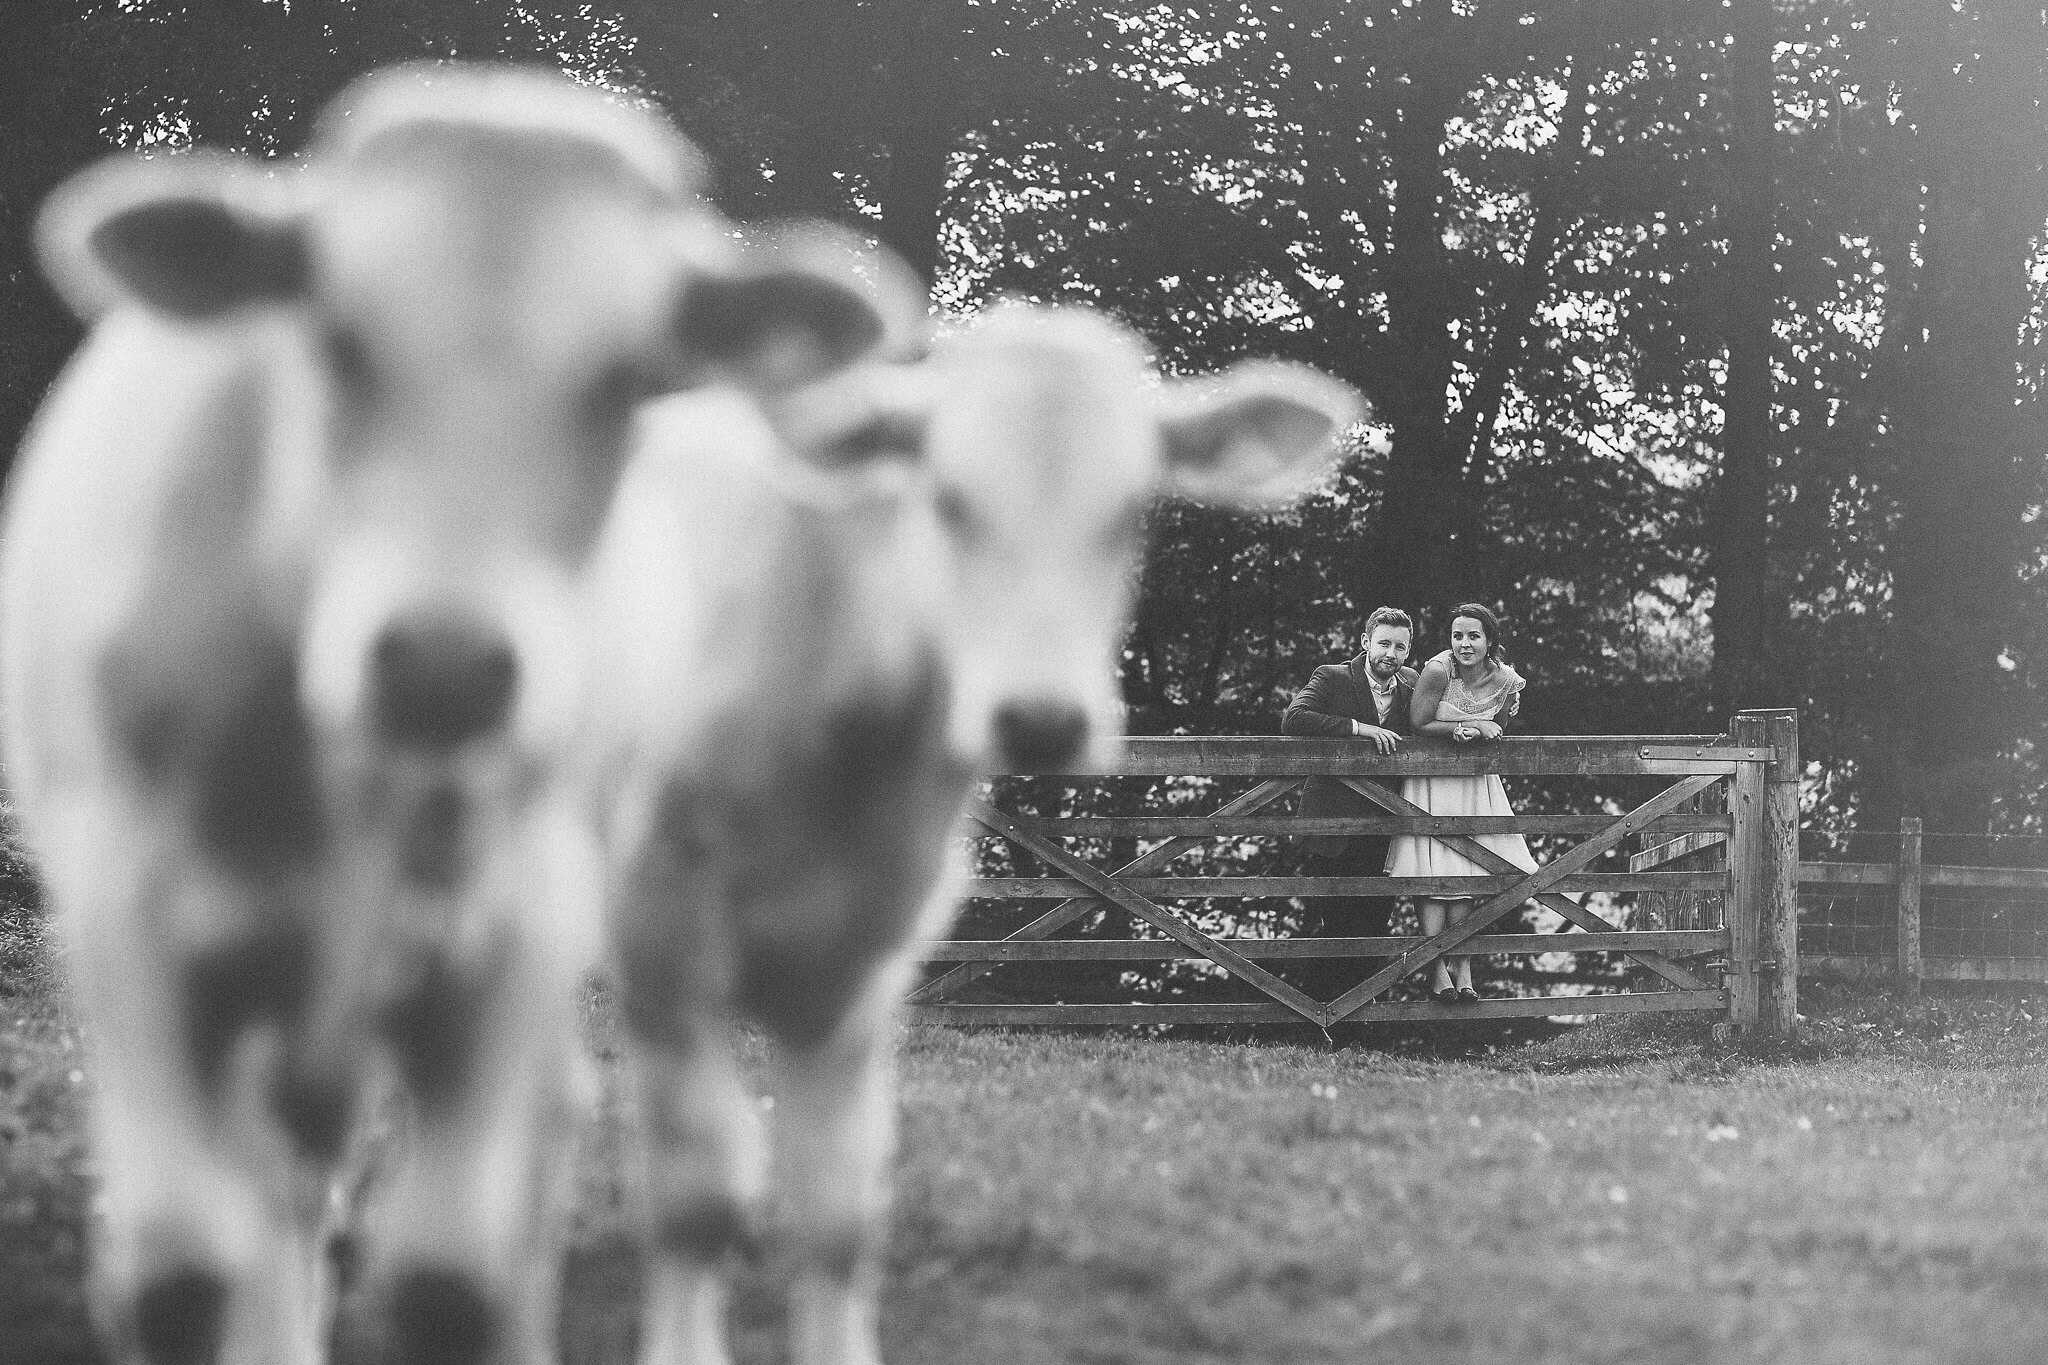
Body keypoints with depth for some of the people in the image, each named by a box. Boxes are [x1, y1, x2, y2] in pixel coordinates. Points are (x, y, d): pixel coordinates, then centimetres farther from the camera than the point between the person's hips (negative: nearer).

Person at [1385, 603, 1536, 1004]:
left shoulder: (1504, 680, -9)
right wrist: (1467, 726, -19)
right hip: (1432, 782, -4)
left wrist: (1472, 734, -15)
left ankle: (1462, 969, 5)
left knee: (1466, 874, 1)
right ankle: (1438, 972, -3)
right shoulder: (1437, 671, -21)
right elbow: (1417, 725, -15)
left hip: (1476, 781, 4)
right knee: (1435, 876, -7)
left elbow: (1493, 729, 5)